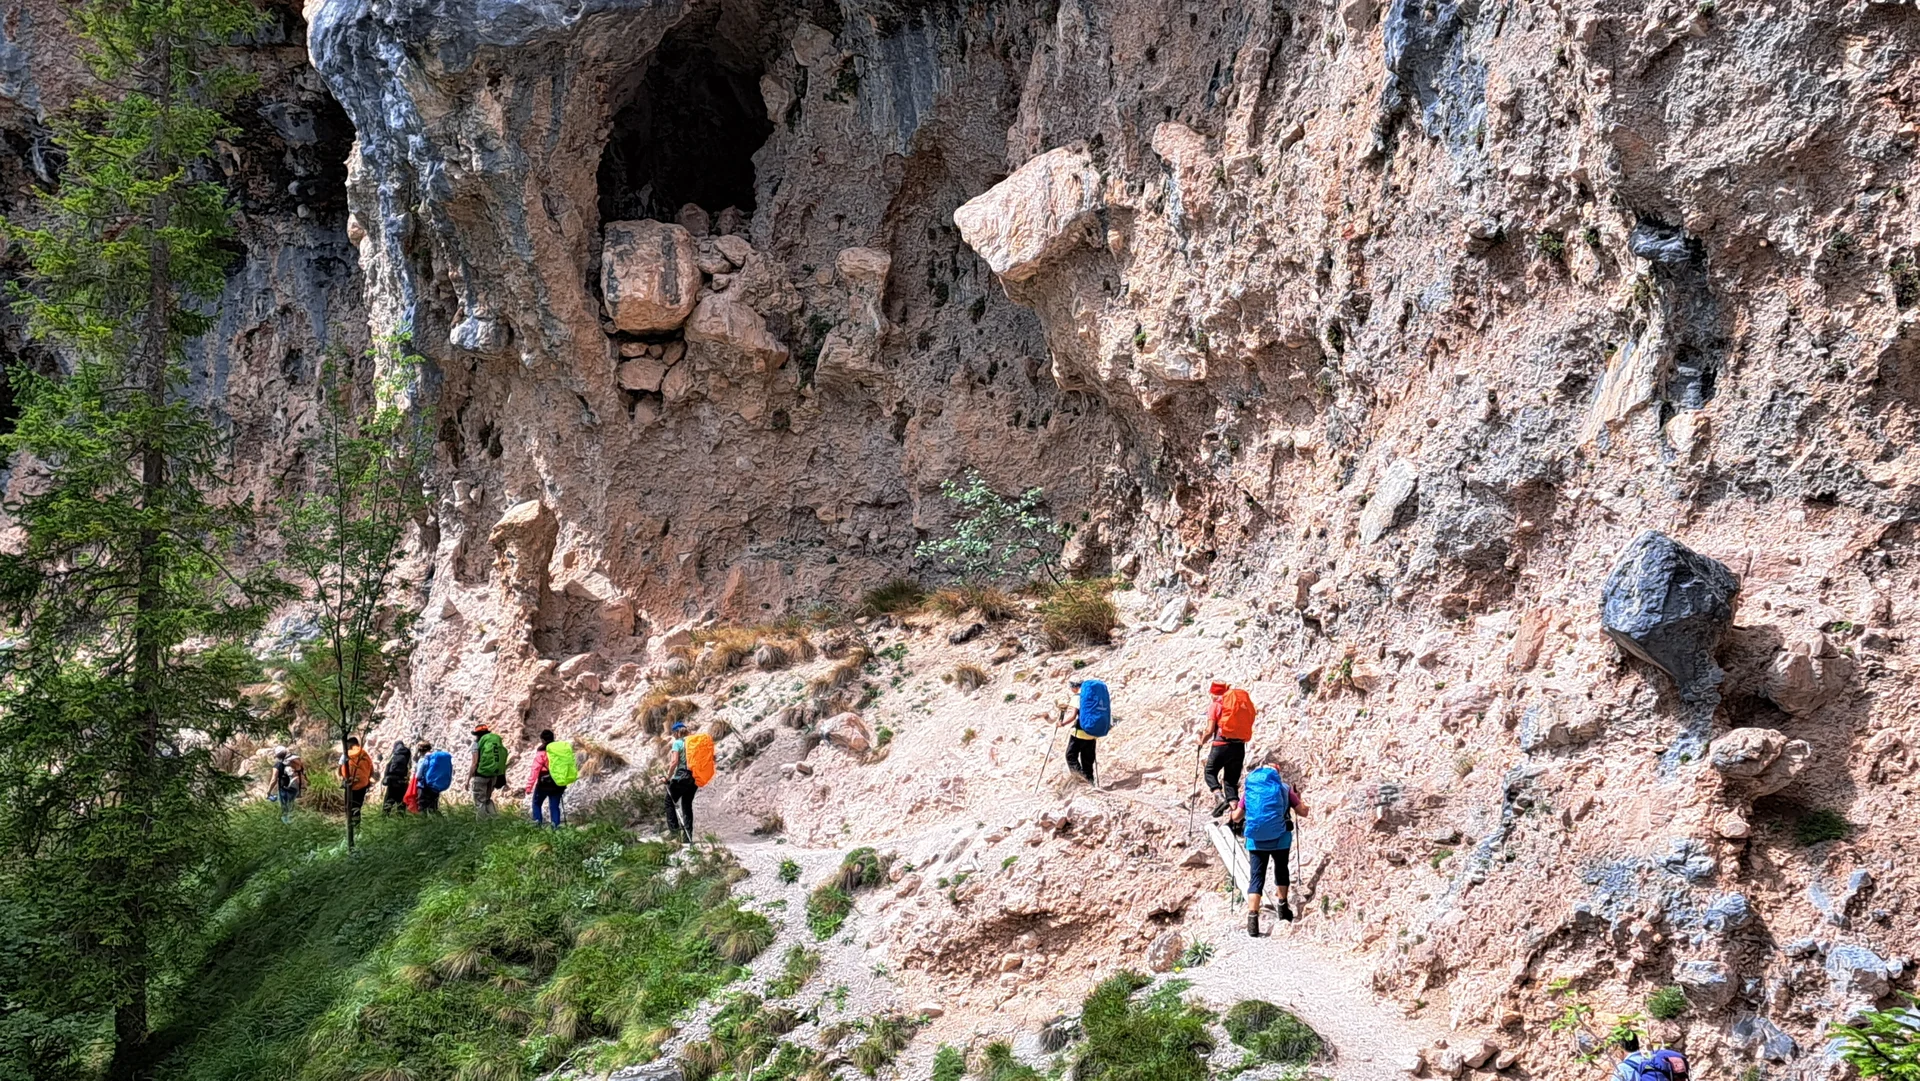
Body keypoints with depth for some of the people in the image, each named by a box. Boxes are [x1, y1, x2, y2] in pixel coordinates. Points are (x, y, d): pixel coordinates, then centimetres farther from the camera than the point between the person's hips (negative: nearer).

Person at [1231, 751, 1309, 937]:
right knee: (1281, 872, 24)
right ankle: (1283, 907, 39)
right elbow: (1303, 811, 9)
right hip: (1280, 838, -1)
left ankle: (1252, 919, -14)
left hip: (1256, 840, 1)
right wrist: (1299, 799, 30)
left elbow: (1236, 817, 11)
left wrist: (1234, 809, 34)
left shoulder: (1249, 788, 6)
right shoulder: (1284, 788, 1)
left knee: (1256, 878, 0)